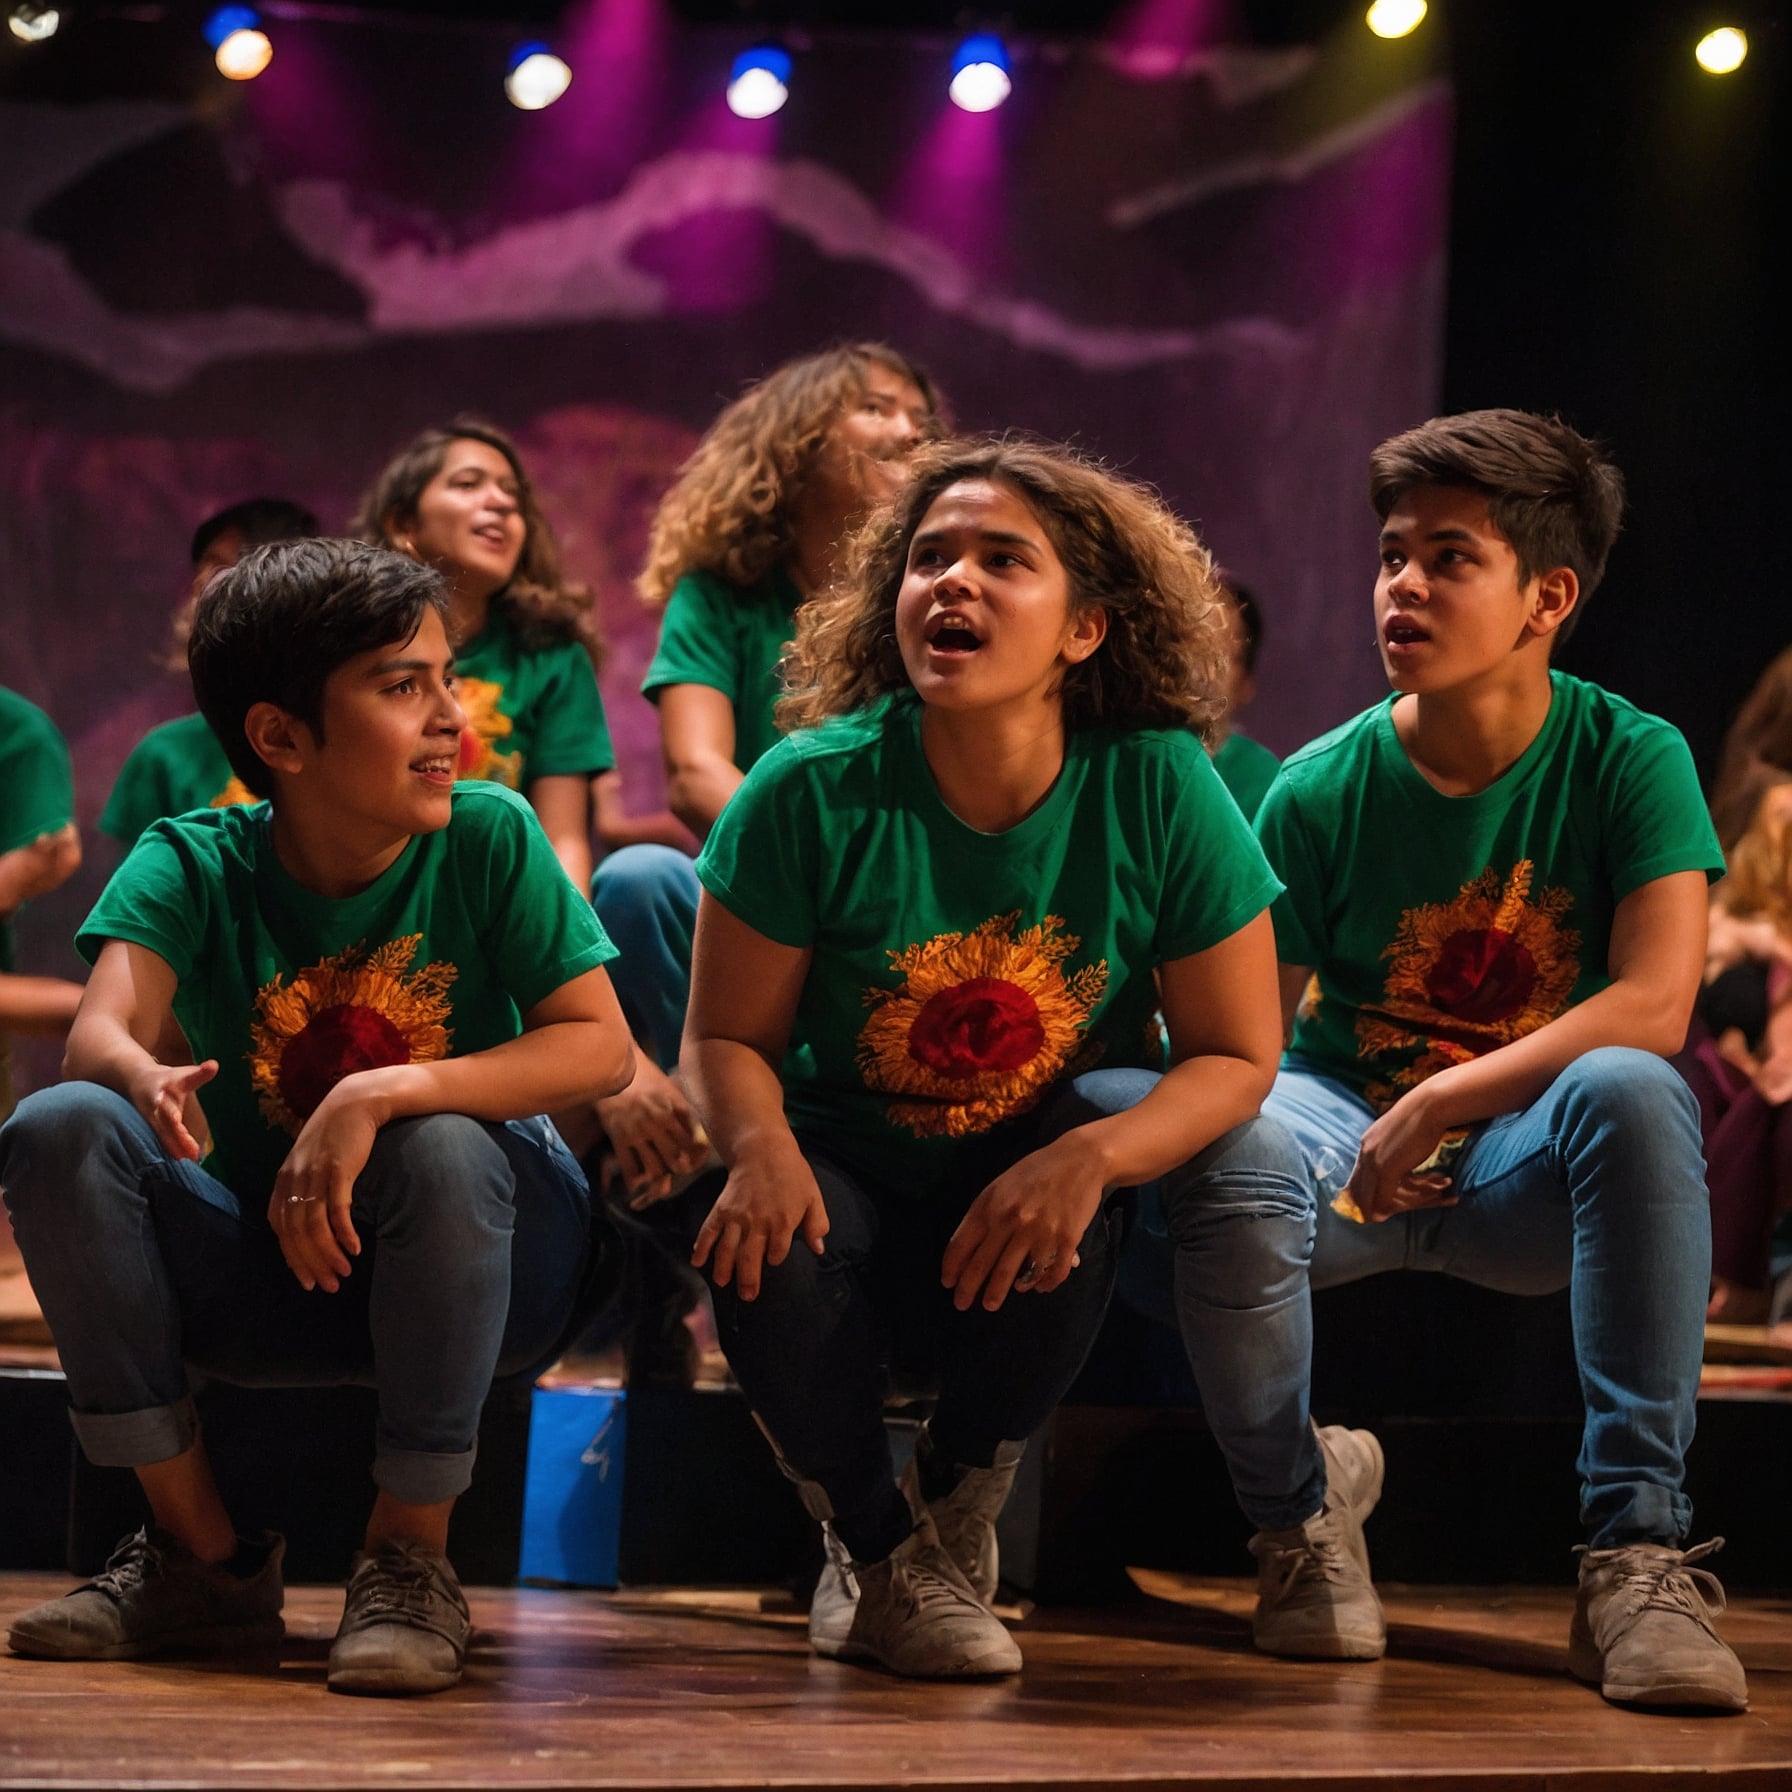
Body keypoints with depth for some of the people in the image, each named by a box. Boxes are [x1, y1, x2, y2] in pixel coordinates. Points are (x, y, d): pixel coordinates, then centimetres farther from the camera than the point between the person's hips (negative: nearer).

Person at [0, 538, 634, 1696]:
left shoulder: (489, 838, -12)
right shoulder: (195, 864, -8)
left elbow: (600, 1046, -19)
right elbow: (103, 1028, -25)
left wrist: (378, 1097, -32)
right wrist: (147, 1079, -51)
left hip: (487, 1264, -2)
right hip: (270, 1267, 2)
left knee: (441, 1148, -35)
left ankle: (412, 1561, -16)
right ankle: (203, 1555, -11)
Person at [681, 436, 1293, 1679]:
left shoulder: (1158, 792, -16)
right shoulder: (812, 793, -16)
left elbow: (1237, 1057, -11)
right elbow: (728, 1036, -8)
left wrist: (1092, 1155, -31)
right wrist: (761, 1145, -32)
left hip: (1033, 1189, 0)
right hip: (855, 1175, 0)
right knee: (766, 1250, -33)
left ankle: (958, 1512, -2)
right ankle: (870, 1544, 0)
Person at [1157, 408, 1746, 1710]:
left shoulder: (1630, 761, -6)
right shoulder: (1321, 791, -3)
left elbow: (1654, 1008, -18)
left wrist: (1439, 1105, -21)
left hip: (1526, 1175, -1)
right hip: (1355, 1147, 1)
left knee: (1632, 1092, -36)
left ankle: (1637, 1551, -32)